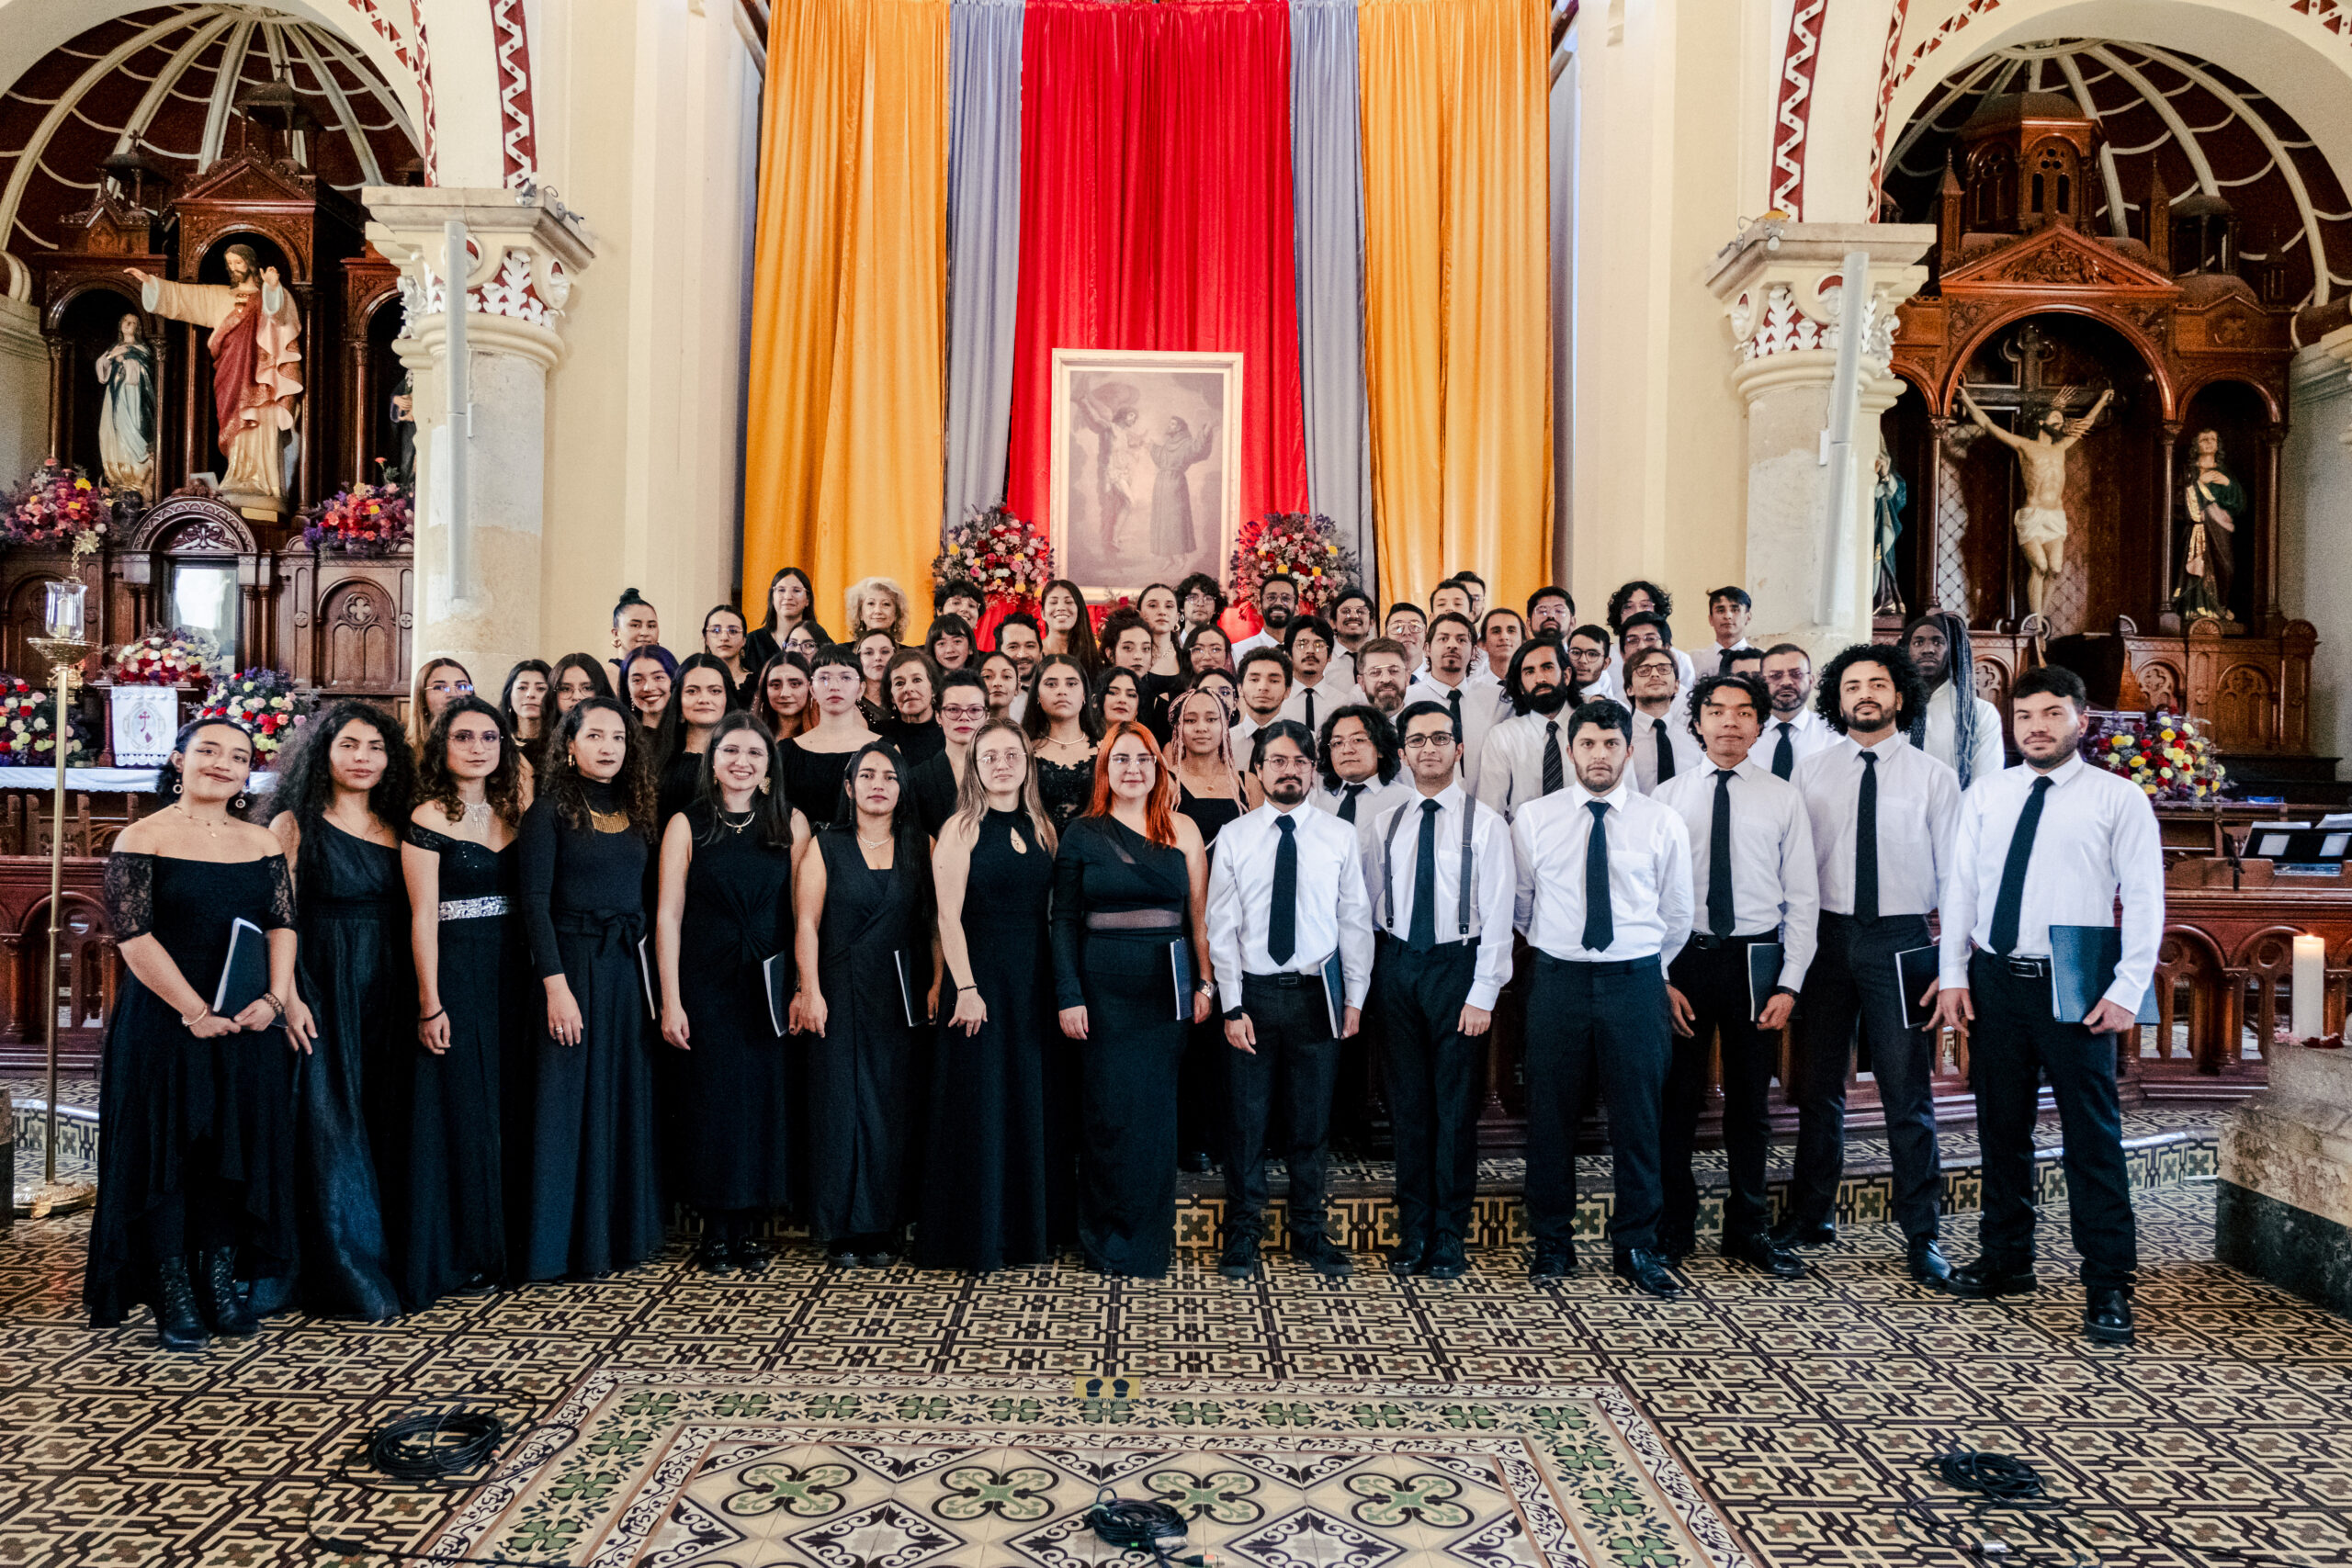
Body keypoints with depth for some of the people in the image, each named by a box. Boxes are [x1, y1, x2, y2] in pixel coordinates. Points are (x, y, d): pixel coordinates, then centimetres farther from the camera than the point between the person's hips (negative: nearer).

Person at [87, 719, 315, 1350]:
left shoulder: (262, 843, 9)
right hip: (164, 1021, -4)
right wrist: (195, 1011, -16)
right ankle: (172, 1294, 14)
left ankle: (221, 1280, 21)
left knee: (240, 1149, 8)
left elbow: (283, 924, 4)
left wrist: (275, 996, -13)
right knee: (166, 1149, 3)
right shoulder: (144, 838, -4)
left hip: (251, 1024, 4)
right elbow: (133, 934, -11)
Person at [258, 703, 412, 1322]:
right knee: (328, 1126, -2)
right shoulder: (295, 825, -2)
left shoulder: (396, 830, 12)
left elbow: (408, 917, 11)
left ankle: (383, 1258, 20)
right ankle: (346, 1277, 6)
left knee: (381, 1125, 9)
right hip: (321, 992, -5)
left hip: (383, 996, 5)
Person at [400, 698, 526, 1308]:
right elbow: (423, 917, -10)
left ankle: (501, 1243, 22)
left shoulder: (510, 815, 11)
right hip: (454, 975, -6)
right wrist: (430, 1003, -14)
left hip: (510, 975, 6)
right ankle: (453, 1256, 13)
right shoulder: (428, 819, -6)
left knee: (508, 1106, 10)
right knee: (459, 1111, 1)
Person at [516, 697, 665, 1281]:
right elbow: (534, 901, -10)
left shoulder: (637, 811, 11)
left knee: (627, 1099, 10)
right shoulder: (550, 811, -5)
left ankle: (622, 1234, 21)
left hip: (628, 969, 5)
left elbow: (646, 898, 12)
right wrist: (556, 985, -17)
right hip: (572, 965, -5)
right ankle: (562, 1245, 10)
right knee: (569, 1104, 0)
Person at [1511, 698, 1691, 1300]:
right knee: (1551, 1116, 5)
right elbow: (1521, 904, 14)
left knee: (1638, 1116, 5)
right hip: (1557, 978, 0)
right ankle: (1552, 1243, 20)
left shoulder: (1662, 823, 3)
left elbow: (1677, 915, 12)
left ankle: (1636, 1248, 19)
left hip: (1635, 980, 0)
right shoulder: (1532, 819, 3)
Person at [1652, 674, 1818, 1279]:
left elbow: (1802, 898, 3)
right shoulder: (1667, 797, 2)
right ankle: (1674, 1225, 21)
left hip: (1756, 959, 1)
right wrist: (1660, 977, -6)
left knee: (1750, 1100, 11)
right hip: (1681, 958, 0)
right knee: (1676, 1097, 6)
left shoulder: (1784, 798, 3)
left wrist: (1790, 983, -5)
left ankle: (1749, 1229, 26)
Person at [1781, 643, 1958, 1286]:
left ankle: (1921, 1235, 15)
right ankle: (1810, 1216, 26)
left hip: (1902, 939, -1)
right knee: (1818, 1084, 11)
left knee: (1908, 1092, 2)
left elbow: (1954, 874, 2)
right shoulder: (1809, 773, 5)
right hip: (1826, 936, 2)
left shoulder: (1933, 776, 2)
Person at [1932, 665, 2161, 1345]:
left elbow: (2144, 899, -5)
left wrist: (2127, 989, -12)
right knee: (2001, 1127, 13)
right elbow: (1960, 886, 7)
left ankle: (2107, 1287, 12)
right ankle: (2006, 1260, 27)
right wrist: (1953, 975, 2)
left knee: (2092, 1136, 1)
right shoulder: (1985, 796, 8)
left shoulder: (2118, 798, -2)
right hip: (1994, 982, 4)